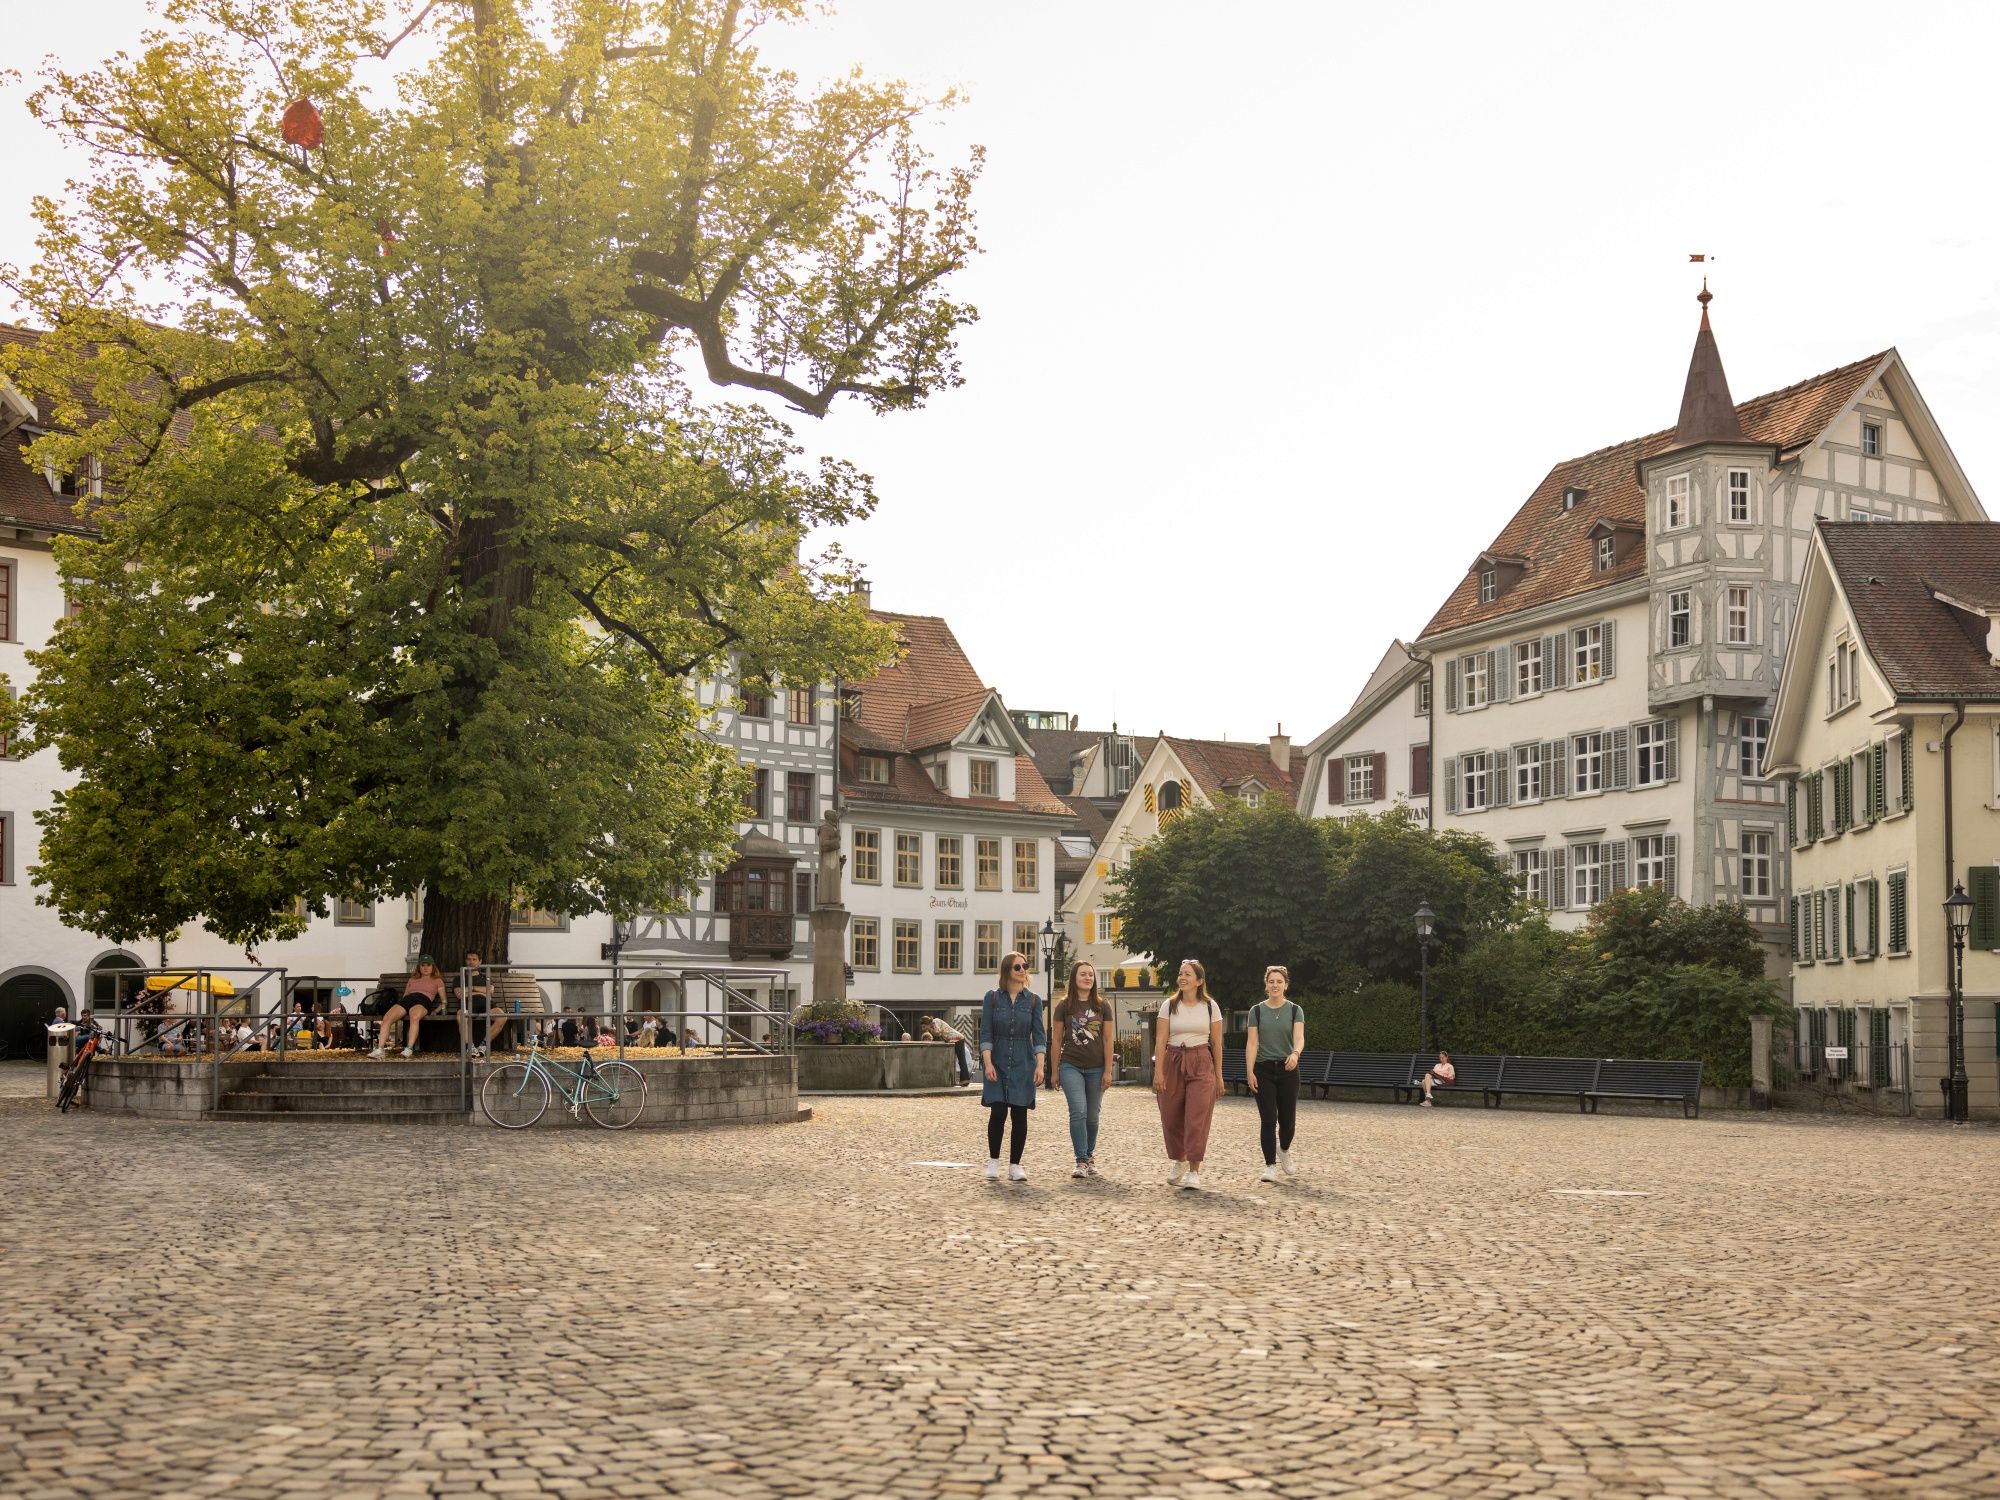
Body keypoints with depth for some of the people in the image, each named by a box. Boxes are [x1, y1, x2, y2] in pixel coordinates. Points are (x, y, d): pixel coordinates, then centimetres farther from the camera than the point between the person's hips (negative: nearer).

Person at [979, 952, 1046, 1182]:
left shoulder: (1032, 1000, 5)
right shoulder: (992, 997, 2)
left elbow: (1039, 1035, 3)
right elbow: (985, 1033, 0)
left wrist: (1039, 1066, -7)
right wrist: (988, 1063, -10)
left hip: (1023, 1064, 1)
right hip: (998, 1063, -1)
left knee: (1020, 1114, 1)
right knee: (998, 1111, -9)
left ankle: (1015, 1166, 9)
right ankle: (993, 1162, 6)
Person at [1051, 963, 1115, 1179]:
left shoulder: (1102, 1006, 5)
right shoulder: (1064, 1006, 2)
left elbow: (1108, 1040, 3)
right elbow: (1056, 1040, 5)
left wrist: (1108, 1070, -2)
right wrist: (1055, 1071, 4)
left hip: (1096, 1068, 1)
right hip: (1071, 1066, -1)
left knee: (1092, 1116, 7)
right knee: (1078, 1112, -14)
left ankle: (1090, 1156, 25)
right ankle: (1081, 1161, -12)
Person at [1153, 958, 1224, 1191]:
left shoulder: (1210, 1006, 4)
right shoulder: (1170, 1006, 4)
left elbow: (1217, 1043, 7)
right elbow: (1160, 1041, 0)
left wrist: (1218, 1075, 5)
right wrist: (1158, 1072, -9)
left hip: (1201, 1064, -2)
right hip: (1173, 1062, 2)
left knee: (1197, 1118, -11)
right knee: (1172, 1118, 6)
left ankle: (1194, 1172, -8)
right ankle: (1179, 1161, 32)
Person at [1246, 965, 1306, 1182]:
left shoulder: (1295, 1010, 1)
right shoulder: (1257, 1011, 3)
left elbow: (1299, 1038, -14)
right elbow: (1252, 1043, -1)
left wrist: (1295, 1054, -36)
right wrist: (1249, 1072, -10)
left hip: (1287, 1069, 0)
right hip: (1264, 1069, 0)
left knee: (1288, 1119, 5)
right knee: (1268, 1120, -6)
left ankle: (1284, 1151, 35)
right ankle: (1270, 1166, 1)